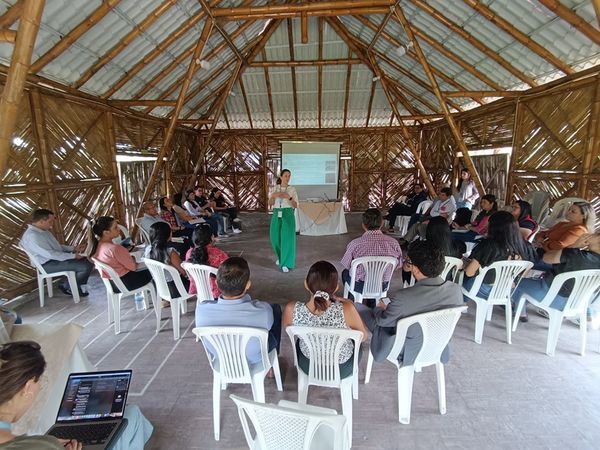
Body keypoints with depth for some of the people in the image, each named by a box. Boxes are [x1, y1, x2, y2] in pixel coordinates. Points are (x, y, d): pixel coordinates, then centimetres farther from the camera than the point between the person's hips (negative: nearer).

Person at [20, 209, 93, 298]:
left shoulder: (44, 230, 10)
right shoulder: (31, 236, -22)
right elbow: (50, 254, -28)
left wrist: (74, 248, 4)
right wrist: (73, 256, -22)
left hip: (58, 257, 10)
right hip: (48, 264, -10)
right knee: (85, 266, -22)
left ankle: (78, 286, 12)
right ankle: (67, 287, 4)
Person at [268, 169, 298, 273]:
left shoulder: (292, 189, 0)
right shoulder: (275, 188, 8)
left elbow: (295, 205, -4)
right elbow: (270, 203, 3)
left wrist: (289, 197, -19)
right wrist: (273, 195, -15)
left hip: (288, 215, -3)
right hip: (276, 215, 3)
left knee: (287, 238, -6)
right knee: (275, 237, 8)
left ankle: (286, 263, 3)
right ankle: (280, 257, 35)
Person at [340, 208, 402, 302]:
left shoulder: (355, 244, -25)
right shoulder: (394, 243, -19)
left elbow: (346, 266, -11)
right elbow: (398, 265, -3)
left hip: (359, 287, -2)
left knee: (345, 272, 31)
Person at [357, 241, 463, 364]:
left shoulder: (402, 298, -38)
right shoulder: (456, 290, -23)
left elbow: (383, 320, -17)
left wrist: (380, 308, 9)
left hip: (408, 353, -5)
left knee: (357, 307, 8)